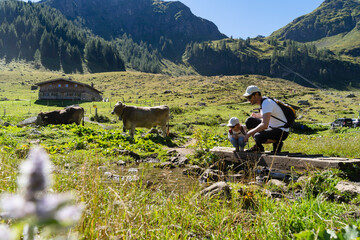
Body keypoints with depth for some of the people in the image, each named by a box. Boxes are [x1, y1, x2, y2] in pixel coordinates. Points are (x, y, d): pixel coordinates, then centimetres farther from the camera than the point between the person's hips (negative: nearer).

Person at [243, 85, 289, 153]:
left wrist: (249, 133, -25)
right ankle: (258, 146, 9)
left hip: (282, 132, -9)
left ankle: (277, 143, -5)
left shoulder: (266, 103, -23)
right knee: (249, 121, 4)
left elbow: (264, 125, -33)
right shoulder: (262, 101, 5)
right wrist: (257, 115, 19)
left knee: (257, 136, -32)